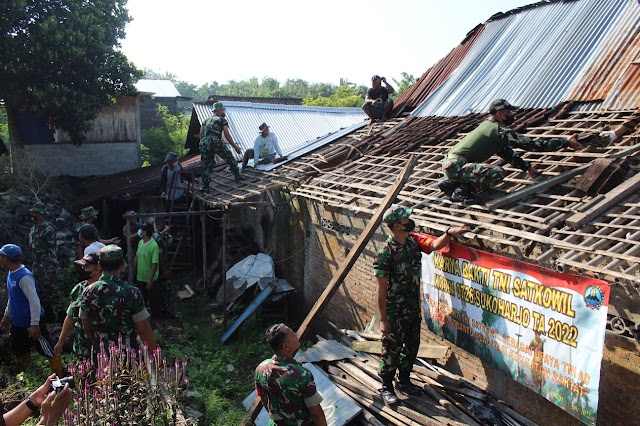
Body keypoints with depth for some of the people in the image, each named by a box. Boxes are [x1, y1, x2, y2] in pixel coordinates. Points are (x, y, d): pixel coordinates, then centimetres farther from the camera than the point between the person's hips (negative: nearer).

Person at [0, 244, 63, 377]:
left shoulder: (24, 276, -23)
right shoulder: (11, 274, 6)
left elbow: (34, 300, -25)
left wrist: (34, 324, -26)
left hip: (31, 323, -10)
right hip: (17, 323, 10)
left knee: (48, 351, 0)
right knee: (19, 351, 22)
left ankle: (60, 379, 9)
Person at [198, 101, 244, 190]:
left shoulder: (206, 120, 26)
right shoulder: (222, 120, 11)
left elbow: (201, 134, 18)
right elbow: (227, 135, 3)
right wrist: (235, 147, 7)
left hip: (204, 143, 5)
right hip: (216, 142, -4)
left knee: (206, 166, 10)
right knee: (230, 158, 14)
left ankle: (205, 186, 4)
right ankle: (237, 176, 17)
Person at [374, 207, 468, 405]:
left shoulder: (414, 240, -1)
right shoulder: (385, 253, -22)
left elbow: (435, 244, -14)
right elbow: (381, 289, -19)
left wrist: (449, 233, -33)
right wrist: (383, 319, -17)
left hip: (413, 308, 7)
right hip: (394, 312, -7)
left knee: (412, 346, 19)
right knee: (392, 350, 7)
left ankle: (404, 381, 39)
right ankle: (386, 387, 25)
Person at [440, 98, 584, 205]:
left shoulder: (487, 126, 20)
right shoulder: (498, 130, -9)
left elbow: (506, 152, 26)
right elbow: (531, 144, -10)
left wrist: (528, 167, 21)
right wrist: (566, 142, -5)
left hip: (450, 163, 10)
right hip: (456, 166, -10)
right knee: (497, 173, -24)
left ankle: (451, 184, 15)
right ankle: (461, 192, -11)